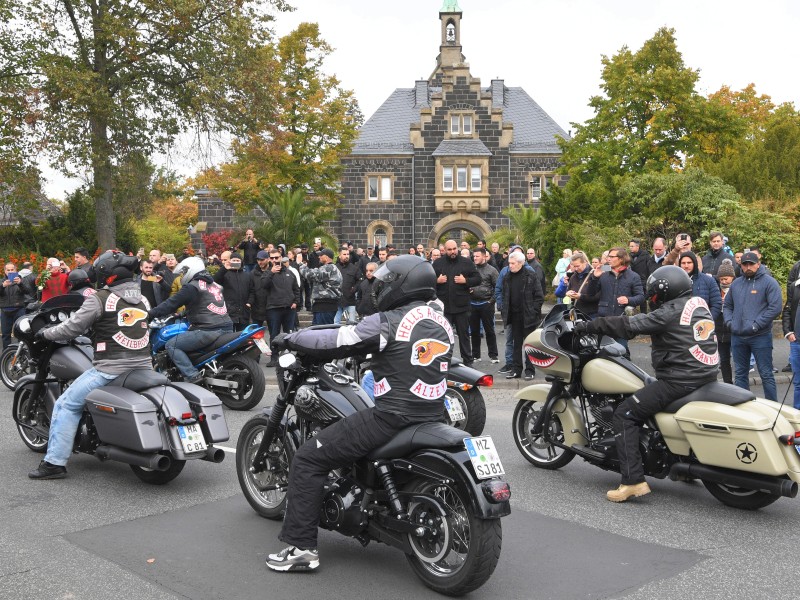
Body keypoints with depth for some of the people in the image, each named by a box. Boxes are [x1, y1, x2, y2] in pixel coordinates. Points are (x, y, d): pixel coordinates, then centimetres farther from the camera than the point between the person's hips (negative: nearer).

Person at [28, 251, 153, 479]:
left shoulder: (100, 299, -8)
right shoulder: (143, 300, 11)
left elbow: (72, 328, -5)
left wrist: (45, 332, 15)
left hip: (110, 371, -7)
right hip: (143, 367, 7)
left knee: (66, 405, 5)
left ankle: (55, 462, 1)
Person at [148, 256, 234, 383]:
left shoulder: (192, 287, -5)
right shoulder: (214, 285, 22)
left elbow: (171, 303, -7)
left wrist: (150, 314, -2)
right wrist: (183, 313, 40)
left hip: (209, 331, -9)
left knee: (172, 345, -3)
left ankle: (192, 376, -15)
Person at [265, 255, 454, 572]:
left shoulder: (389, 322, -12)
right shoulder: (443, 323, 11)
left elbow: (335, 341, -11)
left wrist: (290, 339, 5)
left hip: (391, 417, -8)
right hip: (433, 415, 9)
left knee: (308, 458, 0)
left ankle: (301, 546, -2)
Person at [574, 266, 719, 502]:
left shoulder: (670, 312, -13)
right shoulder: (699, 304, 13)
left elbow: (629, 326, -17)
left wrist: (588, 325, -10)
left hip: (681, 380, -10)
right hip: (707, 375, 10)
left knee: (625, 414, -6)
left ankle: (633, 480, -15)